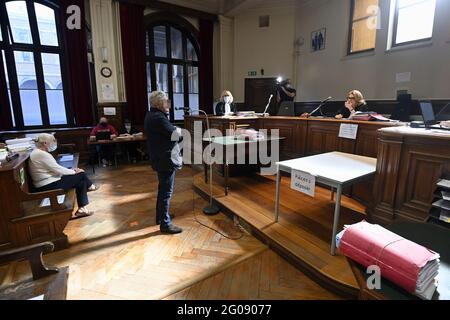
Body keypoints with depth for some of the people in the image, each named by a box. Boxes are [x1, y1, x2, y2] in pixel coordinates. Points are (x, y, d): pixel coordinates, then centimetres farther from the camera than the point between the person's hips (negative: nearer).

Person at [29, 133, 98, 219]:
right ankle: (90, 186, 22)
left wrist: (71, 170, 8)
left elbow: (55, 169, 16)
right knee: (81, 175, -8)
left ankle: (82, 209, 2)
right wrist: (74, 172, -4)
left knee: (81, 182, 4)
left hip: (47, 183, 10)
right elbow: (58, 170, -19)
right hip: (49, 186, -10)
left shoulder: (38, 153, 14)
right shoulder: (42, 154, -20)